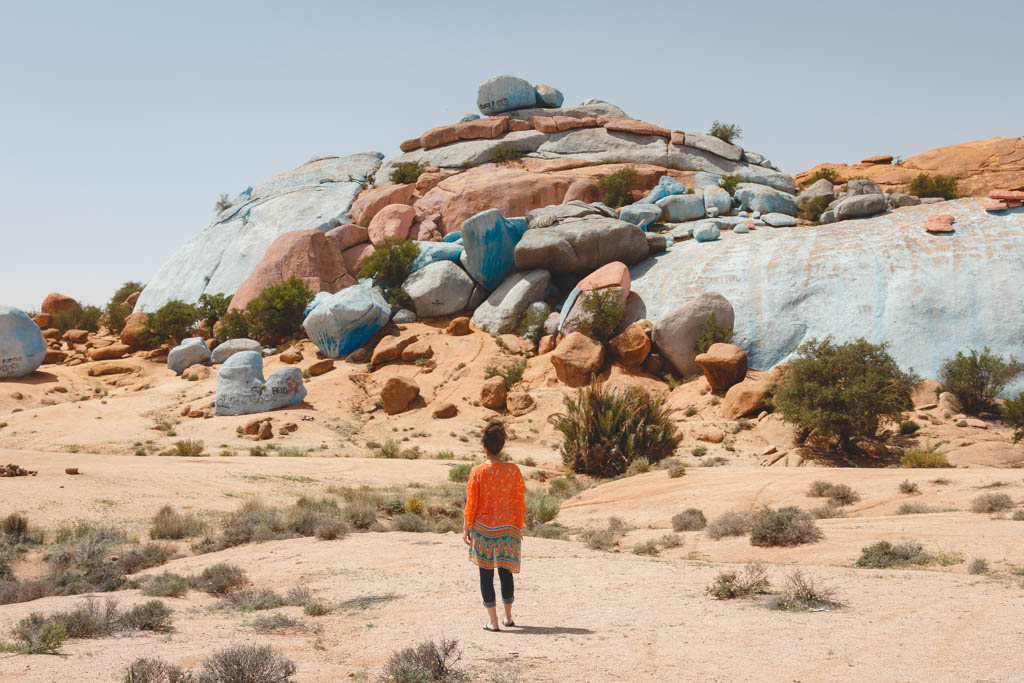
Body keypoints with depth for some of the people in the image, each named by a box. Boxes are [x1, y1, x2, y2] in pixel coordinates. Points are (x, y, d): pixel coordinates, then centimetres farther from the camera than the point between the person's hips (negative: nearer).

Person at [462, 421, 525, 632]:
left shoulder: (477, 472, -9)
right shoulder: (513, 470, -3)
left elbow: (471, 504, -7)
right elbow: (520, 503, 2)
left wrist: (467, 528, 4)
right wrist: (518, 529, 12)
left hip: (483, 529, -3)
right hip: (507, 529, 3)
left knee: (486, 574, 4)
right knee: (505, 572, 17)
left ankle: (493, 621, 2)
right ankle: (508, 617, 26)